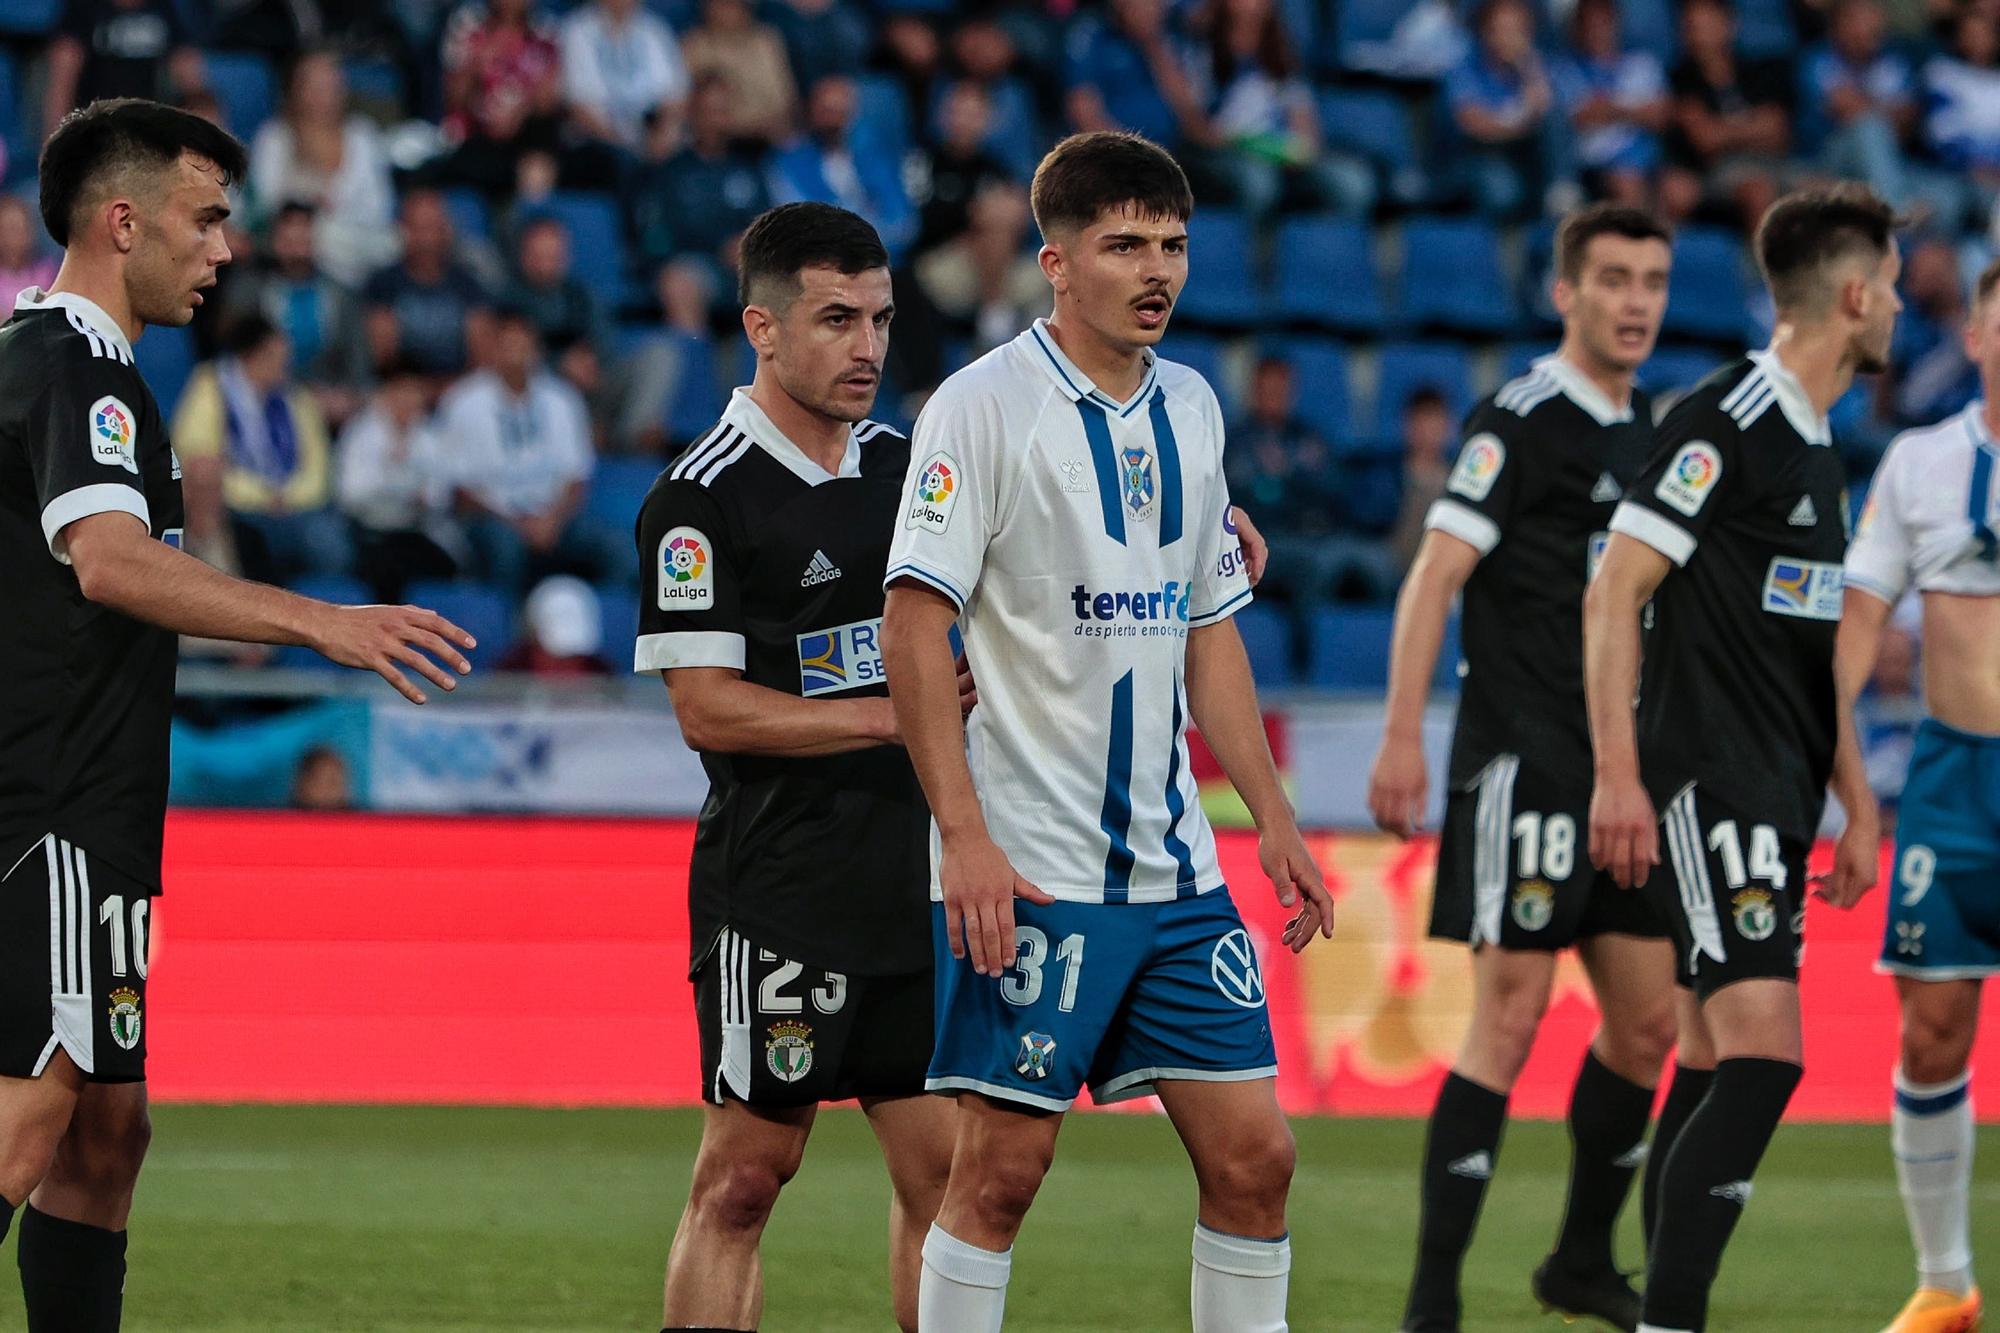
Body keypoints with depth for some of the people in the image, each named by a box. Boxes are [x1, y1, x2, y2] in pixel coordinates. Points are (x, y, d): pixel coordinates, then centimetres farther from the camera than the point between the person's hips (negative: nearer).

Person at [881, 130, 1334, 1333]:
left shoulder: (1190, 408, 12)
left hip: (1176, 866, 6)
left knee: (1252, 1154, 2)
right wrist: (967, 837, -20)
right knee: (1002, 1170, -4)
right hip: (1026, 870, -6)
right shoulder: (985, 406, -8)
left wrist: (1274, 816, 15)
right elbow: (914, 627, -13)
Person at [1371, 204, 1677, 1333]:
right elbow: (1436, 575, -14)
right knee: (1510, 1022, -12)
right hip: (1525, 762, -8)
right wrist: (1403, 741, -21)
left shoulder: (1650, 435, 16)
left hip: (1624, 771, 8)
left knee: (1647, 1021, 9)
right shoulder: (1524, 422, -9)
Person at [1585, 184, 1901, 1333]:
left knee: (1715, 1064, 10)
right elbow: (1615, 593, -15)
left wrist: (1857, 807, 26)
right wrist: (1618, 774, -20)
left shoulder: (1818, 449, 17)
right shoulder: (1727, 421, -12)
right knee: (1764, 1055, -18)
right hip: (1712, 790, -10)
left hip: (1778, 804, 10)